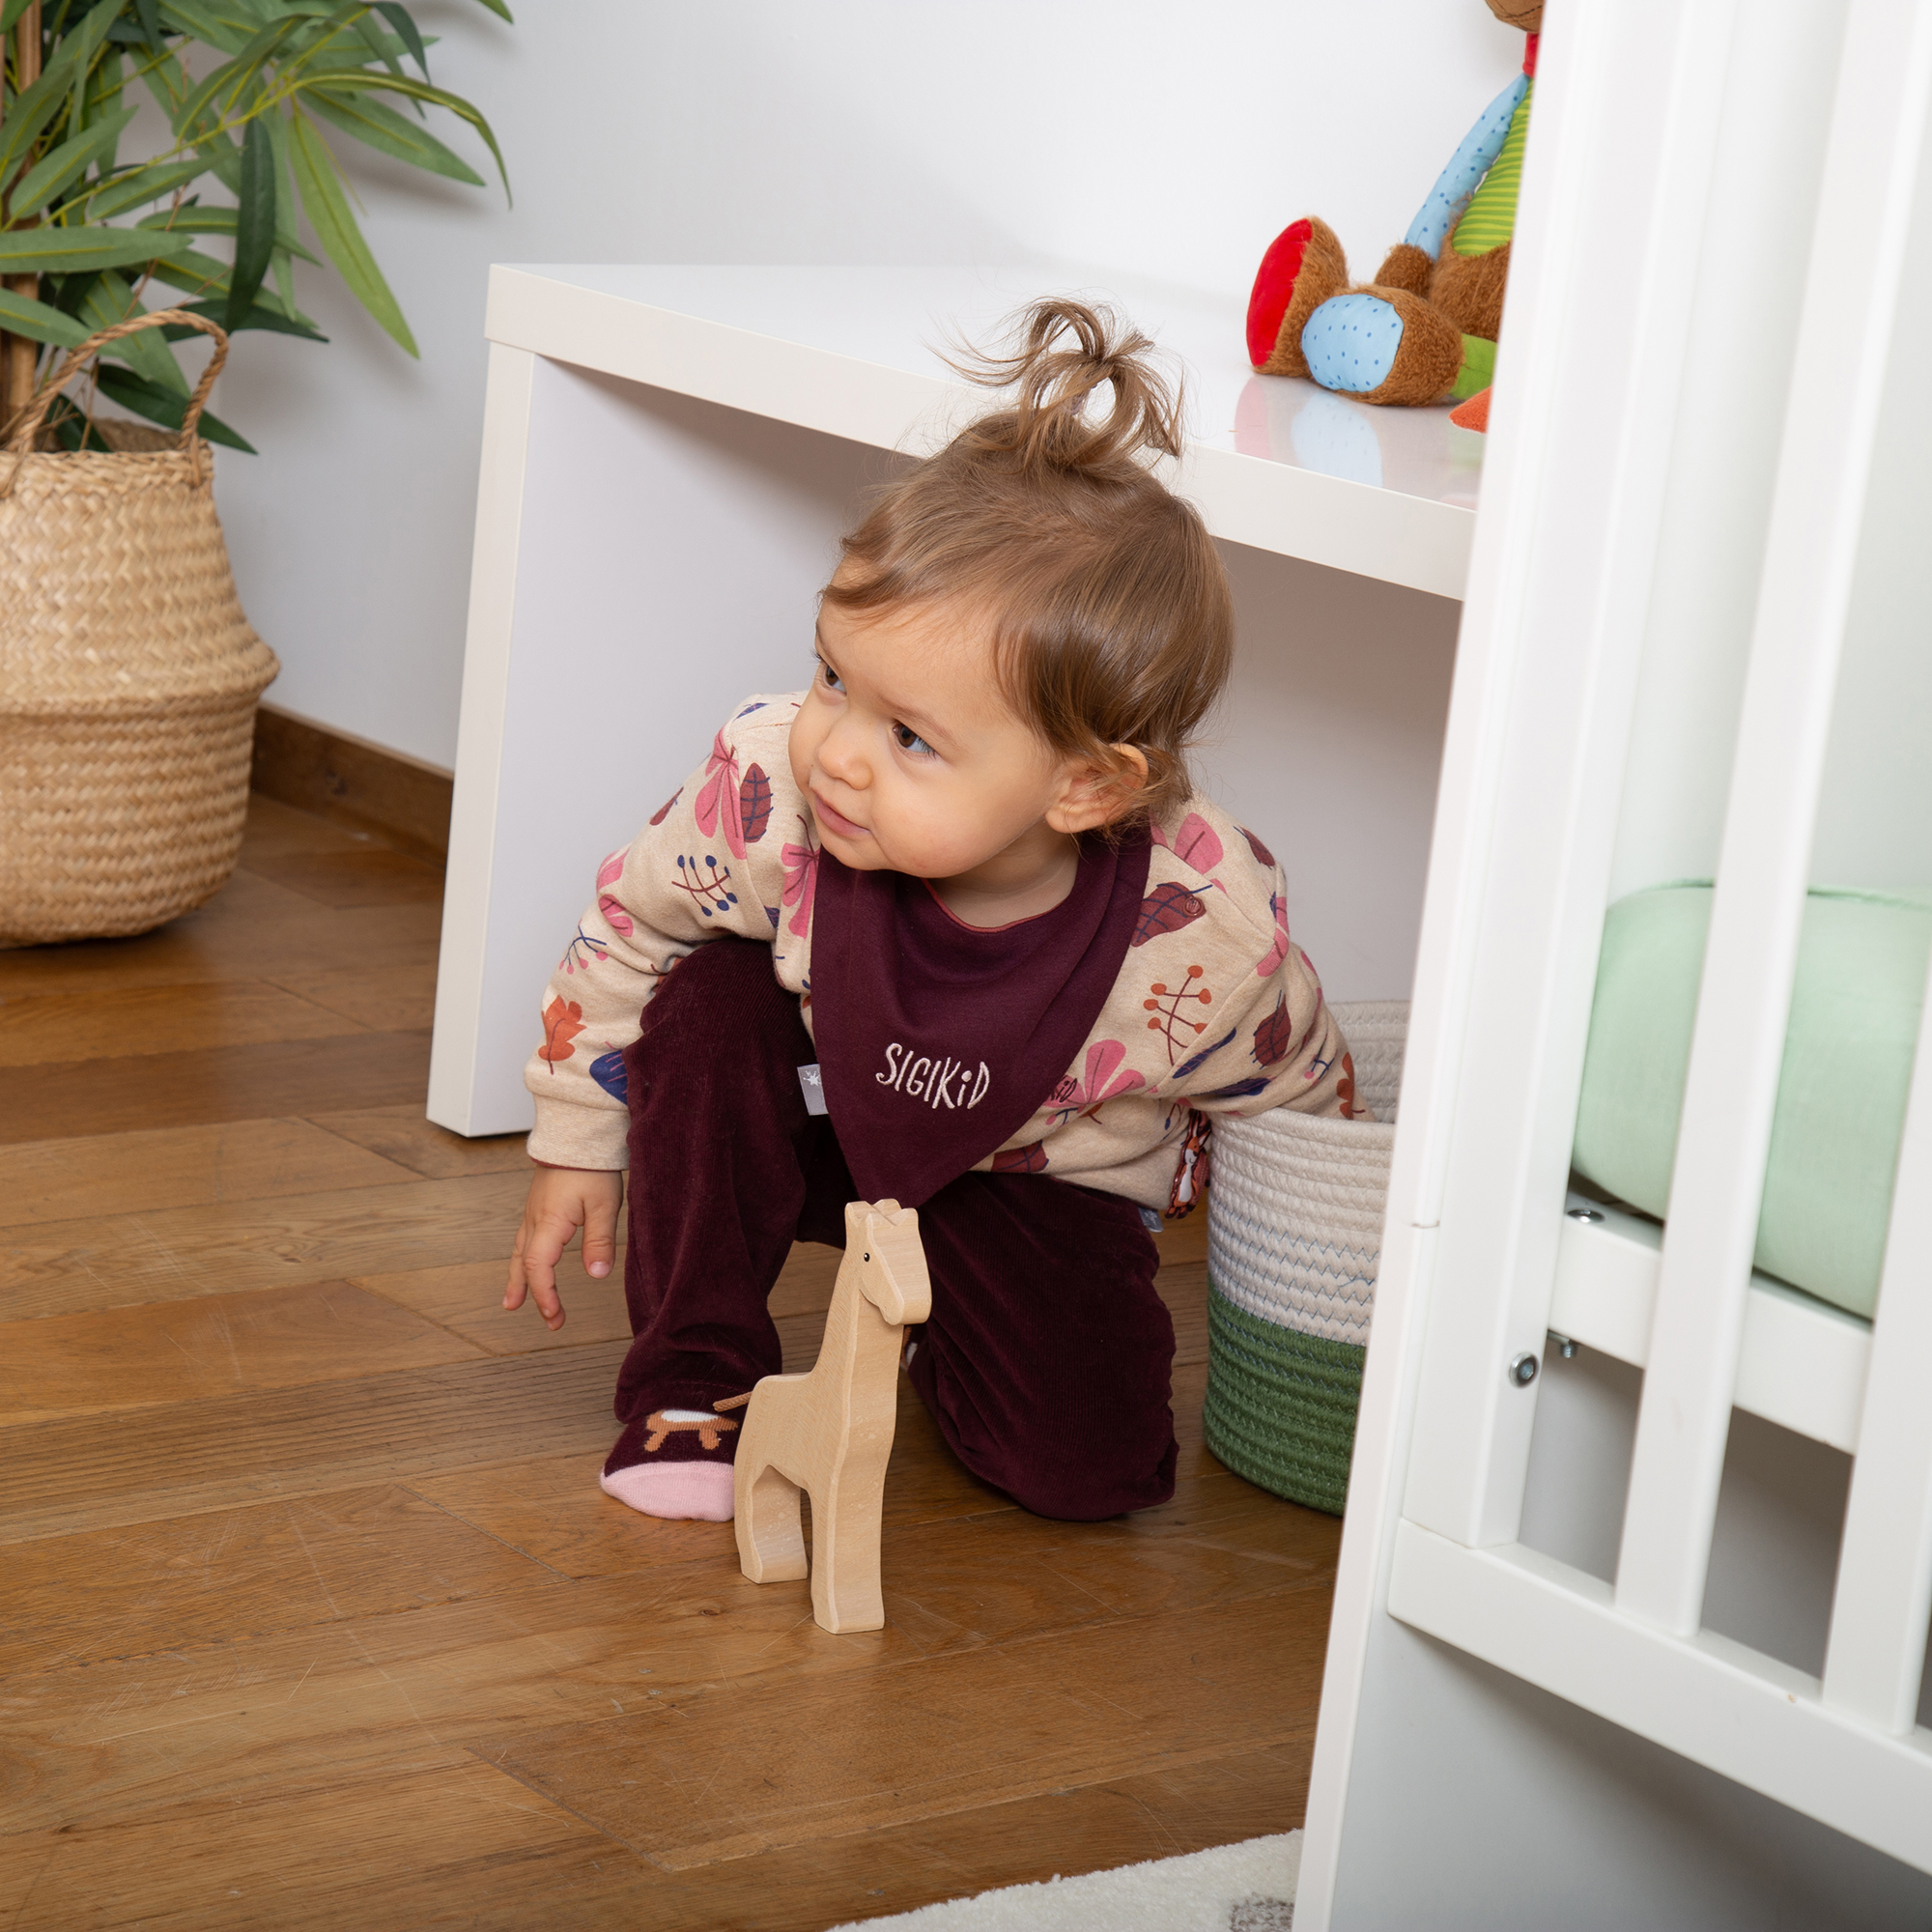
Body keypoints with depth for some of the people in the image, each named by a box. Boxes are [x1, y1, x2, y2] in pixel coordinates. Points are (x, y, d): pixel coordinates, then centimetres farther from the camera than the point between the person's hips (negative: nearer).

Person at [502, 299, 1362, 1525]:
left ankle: (936, 1323, 13)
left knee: (1091, 1460, -21)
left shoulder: (1204, 941, -36)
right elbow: (627, 922, -10)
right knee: (708, 996, -28)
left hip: (1040, 1184, -1)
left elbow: (1306, 1119, -13)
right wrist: (578, 1149, -2)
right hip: (822, 1117, 1)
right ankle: (694, 1375, -14)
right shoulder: (769, 788, -32)